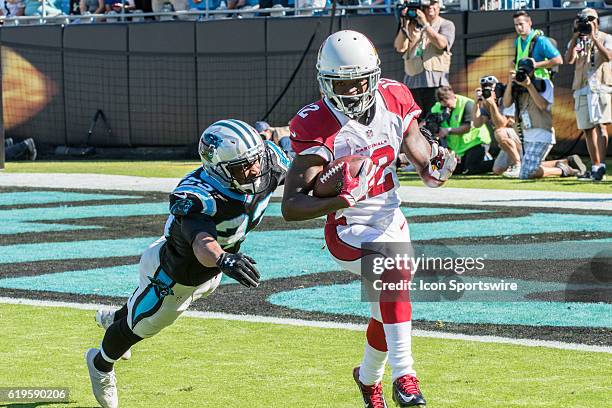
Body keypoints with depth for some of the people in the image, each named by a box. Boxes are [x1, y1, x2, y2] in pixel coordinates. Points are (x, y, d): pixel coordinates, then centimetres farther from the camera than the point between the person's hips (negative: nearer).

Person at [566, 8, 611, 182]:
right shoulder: (576, 41, 15)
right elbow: (569, 59, -4)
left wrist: (593, 37, -13)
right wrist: (576, 35, -6)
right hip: (582, 90, 4)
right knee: (588, 129, 5)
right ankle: (595, 167, 11)